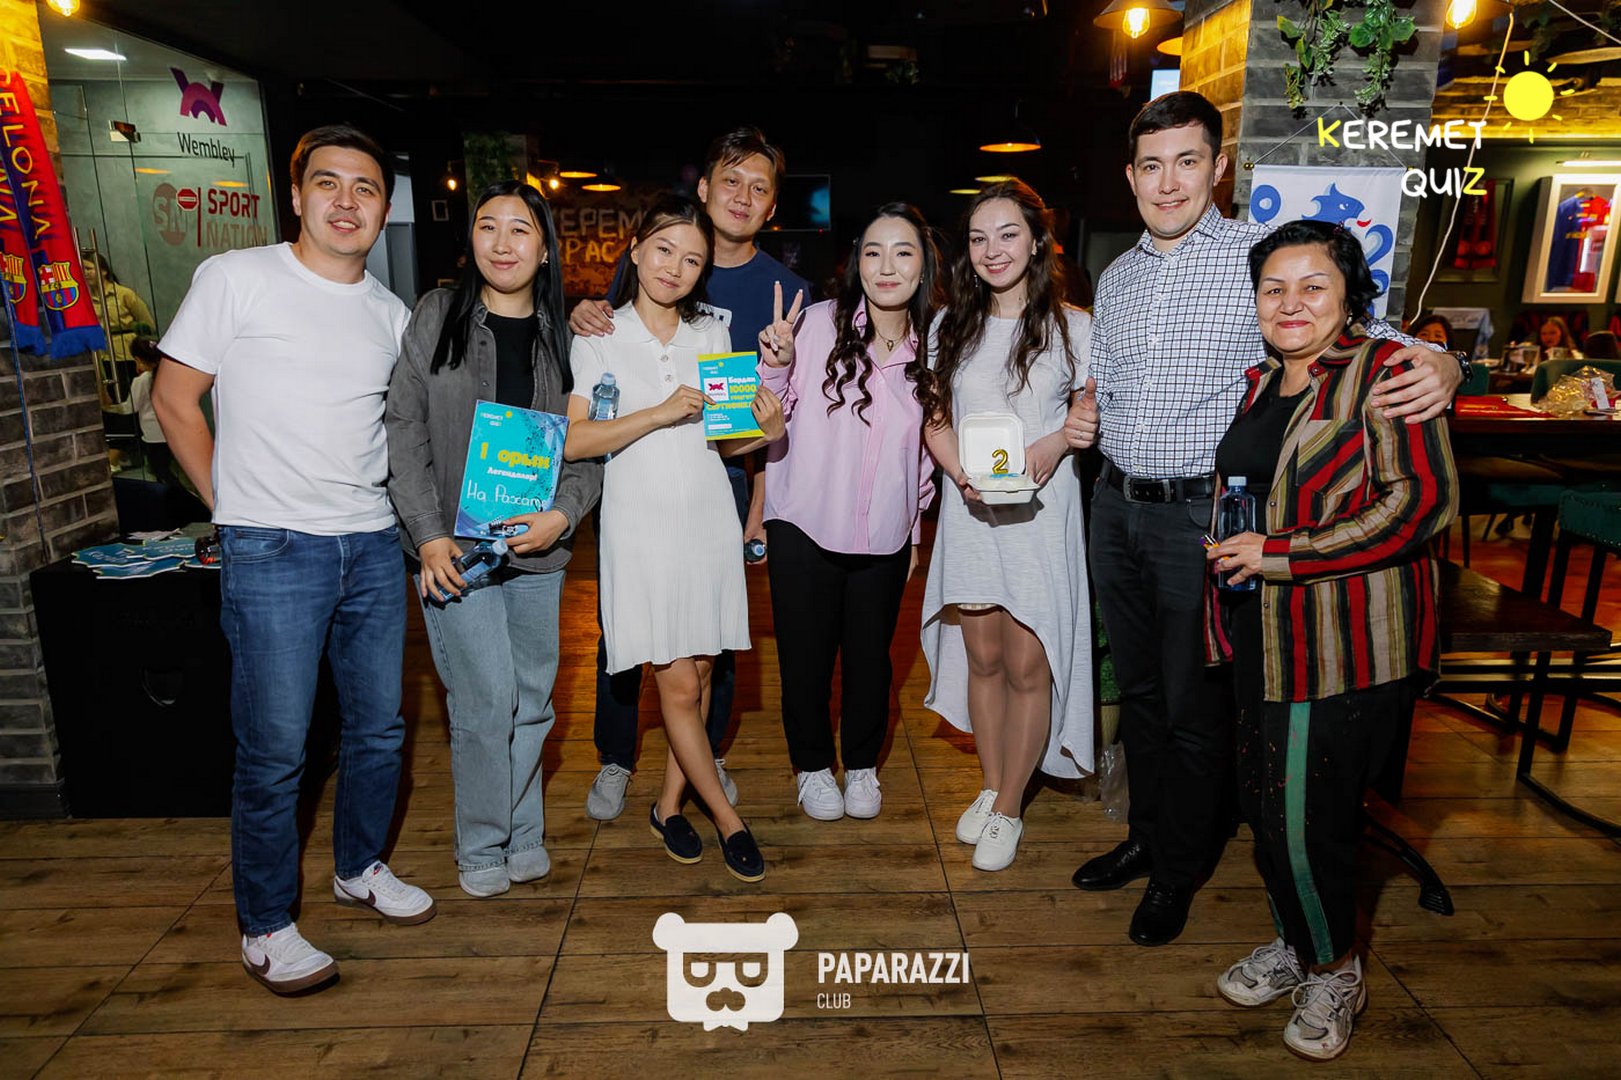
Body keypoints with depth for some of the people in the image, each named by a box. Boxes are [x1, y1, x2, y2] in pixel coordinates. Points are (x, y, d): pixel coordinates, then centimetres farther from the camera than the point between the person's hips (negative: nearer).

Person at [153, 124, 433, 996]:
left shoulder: (391, 314, 11)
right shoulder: (237, 278, -3)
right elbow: (174, 401, 0)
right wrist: (238, 507, 0)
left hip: (373, 546, 5)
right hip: (272, 554, -5)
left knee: (379, 727, 14)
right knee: (274, 749, 1)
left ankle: (360, 867, 36)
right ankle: (265, 927, 20)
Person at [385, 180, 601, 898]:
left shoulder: (563, 334, 7)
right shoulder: (436, 316, 2)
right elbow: (404, 430, -1)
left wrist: (561, 515, -11)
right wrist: (429, 535, -10)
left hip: (537, 545, 3)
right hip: (452, 546, -2)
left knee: (532, 696, 10)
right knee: (486, 696, -4)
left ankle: (523, 837, 29)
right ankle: (482, 849, 17)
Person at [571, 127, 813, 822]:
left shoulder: (785, 290, 0)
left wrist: (760, 505, -7)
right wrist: (583, 321, -11)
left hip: (725, 483, 0)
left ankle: (706, 756, 32)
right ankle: (615, 761, 27)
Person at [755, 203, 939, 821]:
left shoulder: (931, 348, 1)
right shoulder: (819, 324, -9)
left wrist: (915, 528, 15)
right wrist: (775, 367, -23)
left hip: (884, 538, 2)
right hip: (805, 528, -2)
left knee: (870, 658, 14)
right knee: (805, 656, 11)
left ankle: (862, 765, 38)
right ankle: (813, 766, 34)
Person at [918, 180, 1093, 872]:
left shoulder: (1072, 327, 0)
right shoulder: (951, 326, 9)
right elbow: (936, 422, 9)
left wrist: (1054, 445, -16)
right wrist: (964, 476, -10)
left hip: (1041, 511, -3)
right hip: (968, 511, 3)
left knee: (1028, 666, 1)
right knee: (983, 657, 12)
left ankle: (1010, 808, 19)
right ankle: (990, 786, 31)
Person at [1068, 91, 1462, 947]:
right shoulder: (1116, 278, 12)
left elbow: (1362, 334, -9)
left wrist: (1436, 364, -30)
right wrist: (1085, 411, 2)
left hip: (1202, 517, -5)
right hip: (1117, 507, 6)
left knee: (1195, 705, 6)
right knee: (1138, 689, 17)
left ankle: (1179, 871, 27)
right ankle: (1146, 835, 37)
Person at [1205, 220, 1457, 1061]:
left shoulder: (1383, 371, -11)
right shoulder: (1258, 384, 13)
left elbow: (1422, 501, -20)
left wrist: (1281, 553, -20)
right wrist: (1231, 551, 15)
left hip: (1346, 642, -7)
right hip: (1265, 636, 7)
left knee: (1305, 819, -1)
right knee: (1265, 803, 15)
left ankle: (1335, 972, 26)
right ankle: (1295, 944, 38)